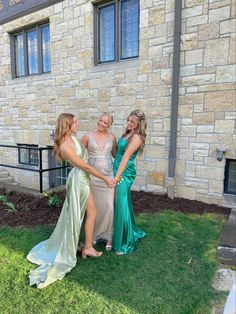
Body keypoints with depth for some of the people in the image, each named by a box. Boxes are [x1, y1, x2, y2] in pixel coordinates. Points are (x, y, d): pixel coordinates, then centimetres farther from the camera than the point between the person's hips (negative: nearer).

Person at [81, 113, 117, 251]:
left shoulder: (112, 137, 5)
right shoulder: (88, 136, 0)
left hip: (108, 175, 1)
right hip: (92, 175, 0)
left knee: (108, 206, 0)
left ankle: (108, 236, 16)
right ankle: (93, 235, 26)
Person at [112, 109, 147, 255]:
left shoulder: (136, 137, -16)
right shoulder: (128, 133, 11)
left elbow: (126, 157, -23)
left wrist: (117, 177, -24)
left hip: (124, 173, -9)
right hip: (119, 170, 9)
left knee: (121, 205, -2)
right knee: (123, 203, 20)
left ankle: (124, 243, 14)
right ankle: (131, 231, 41)